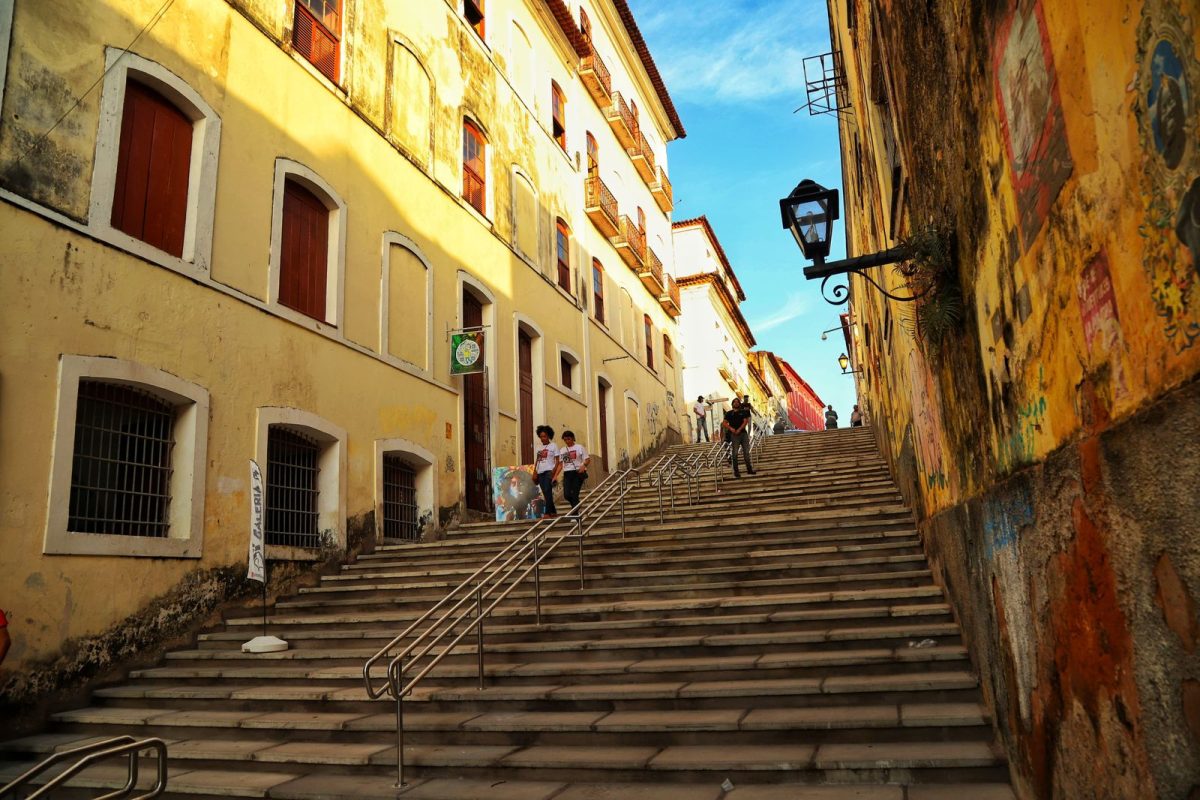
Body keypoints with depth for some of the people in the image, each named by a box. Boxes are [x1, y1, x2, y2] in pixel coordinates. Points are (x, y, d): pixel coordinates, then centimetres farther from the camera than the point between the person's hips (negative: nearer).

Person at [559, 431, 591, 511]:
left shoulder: (579, 447, 3)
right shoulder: (562, 450, 15)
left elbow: (587, 459, -2)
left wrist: (583, 465, -24)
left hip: (578, 472, -4)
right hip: (567, 473, 4)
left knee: (574, 494, -11)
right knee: (566, 494, -6)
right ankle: (576, 505, 22)